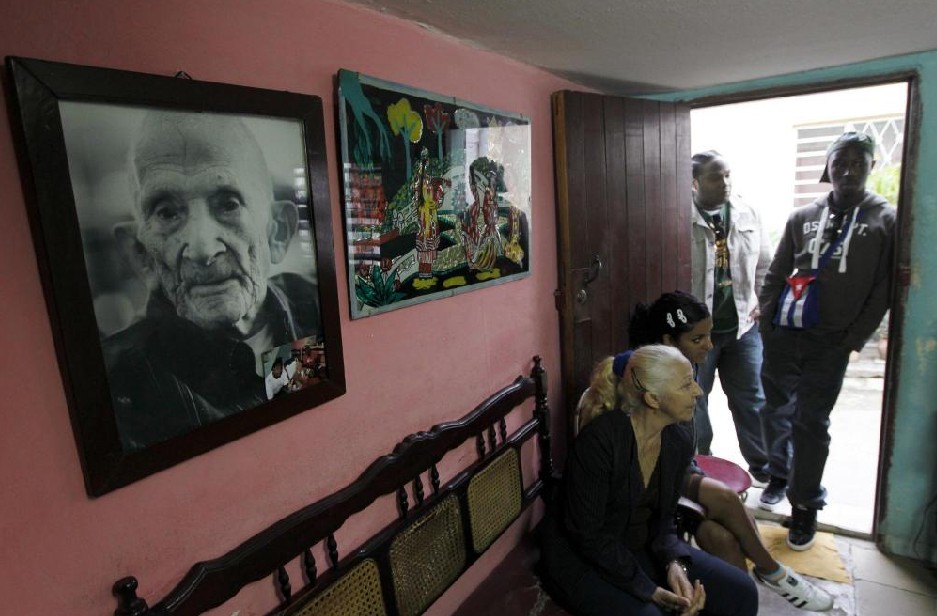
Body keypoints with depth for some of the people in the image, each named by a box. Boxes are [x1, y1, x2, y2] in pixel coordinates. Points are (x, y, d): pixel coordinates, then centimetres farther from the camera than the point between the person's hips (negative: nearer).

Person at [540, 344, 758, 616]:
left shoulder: (680, 438, -5)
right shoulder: (599, 440, -28)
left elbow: (663, 515, 3)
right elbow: (586, 534, -22)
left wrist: (674, 562, -16)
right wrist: (649, 590, -21)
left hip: (641, 548, 7)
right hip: (580, 556, -6)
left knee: (741, 592, -1)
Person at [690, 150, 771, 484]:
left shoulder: (748, 214, 4)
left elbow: (763, 265, 13)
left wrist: (764, 304, 6)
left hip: (742, 325, 5)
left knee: (751, 400, 15)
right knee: (693, 402, 11)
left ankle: (763, 468, 33)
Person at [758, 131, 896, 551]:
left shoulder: (885, 221, 1)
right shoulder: (803, 217, 8)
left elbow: (883, 291, -2)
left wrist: (853, 340, -8)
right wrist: (765, 322, 1)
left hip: (829, 343, -3)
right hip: (782, 333, 3)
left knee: (811, 423, 1)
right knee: (776, 411, 12)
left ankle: (805, 505, 16)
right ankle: (780, 475, 34)